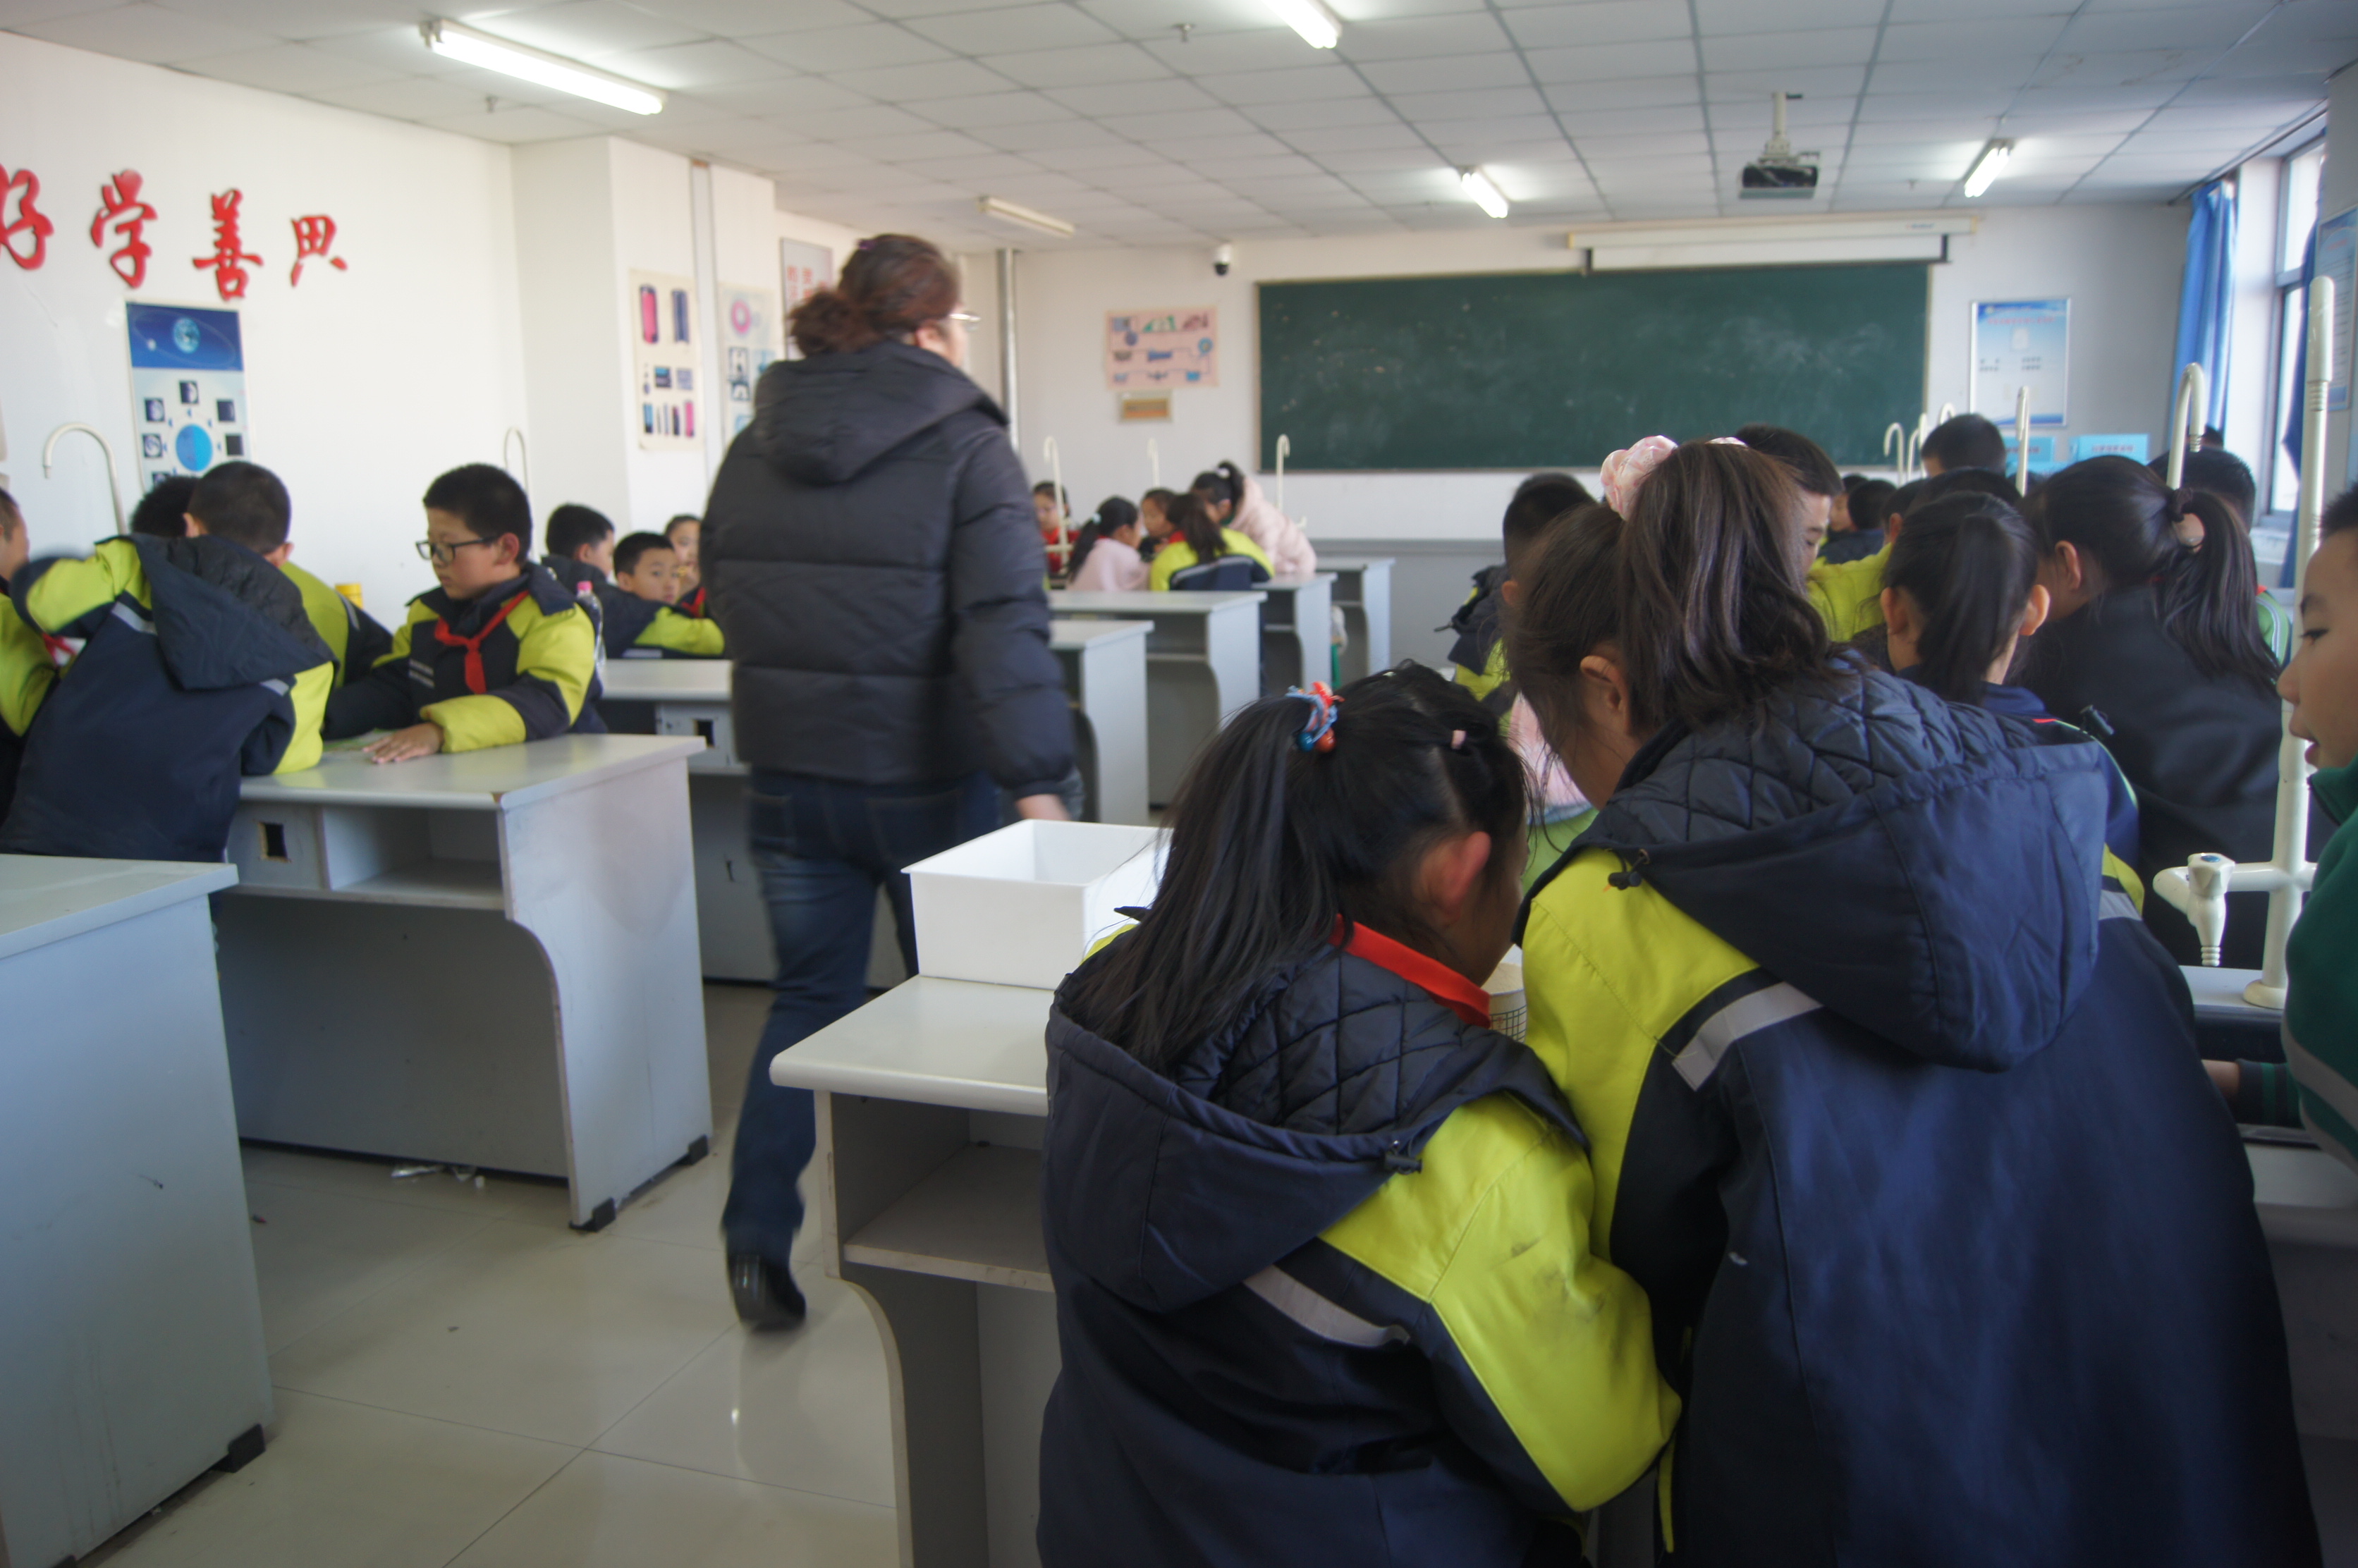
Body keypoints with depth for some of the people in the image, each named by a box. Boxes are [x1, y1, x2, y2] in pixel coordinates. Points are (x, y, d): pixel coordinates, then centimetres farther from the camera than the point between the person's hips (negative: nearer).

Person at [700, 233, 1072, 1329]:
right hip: (926, 784, -4)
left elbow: (725, 603, 14)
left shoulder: (752, 449, 6)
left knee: (808, 997, 17)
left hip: (787, 776, 5)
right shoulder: (966, 450, -12)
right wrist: (1035, 778, -22)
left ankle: (756, 1241, 15)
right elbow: (1005, 628, -21)